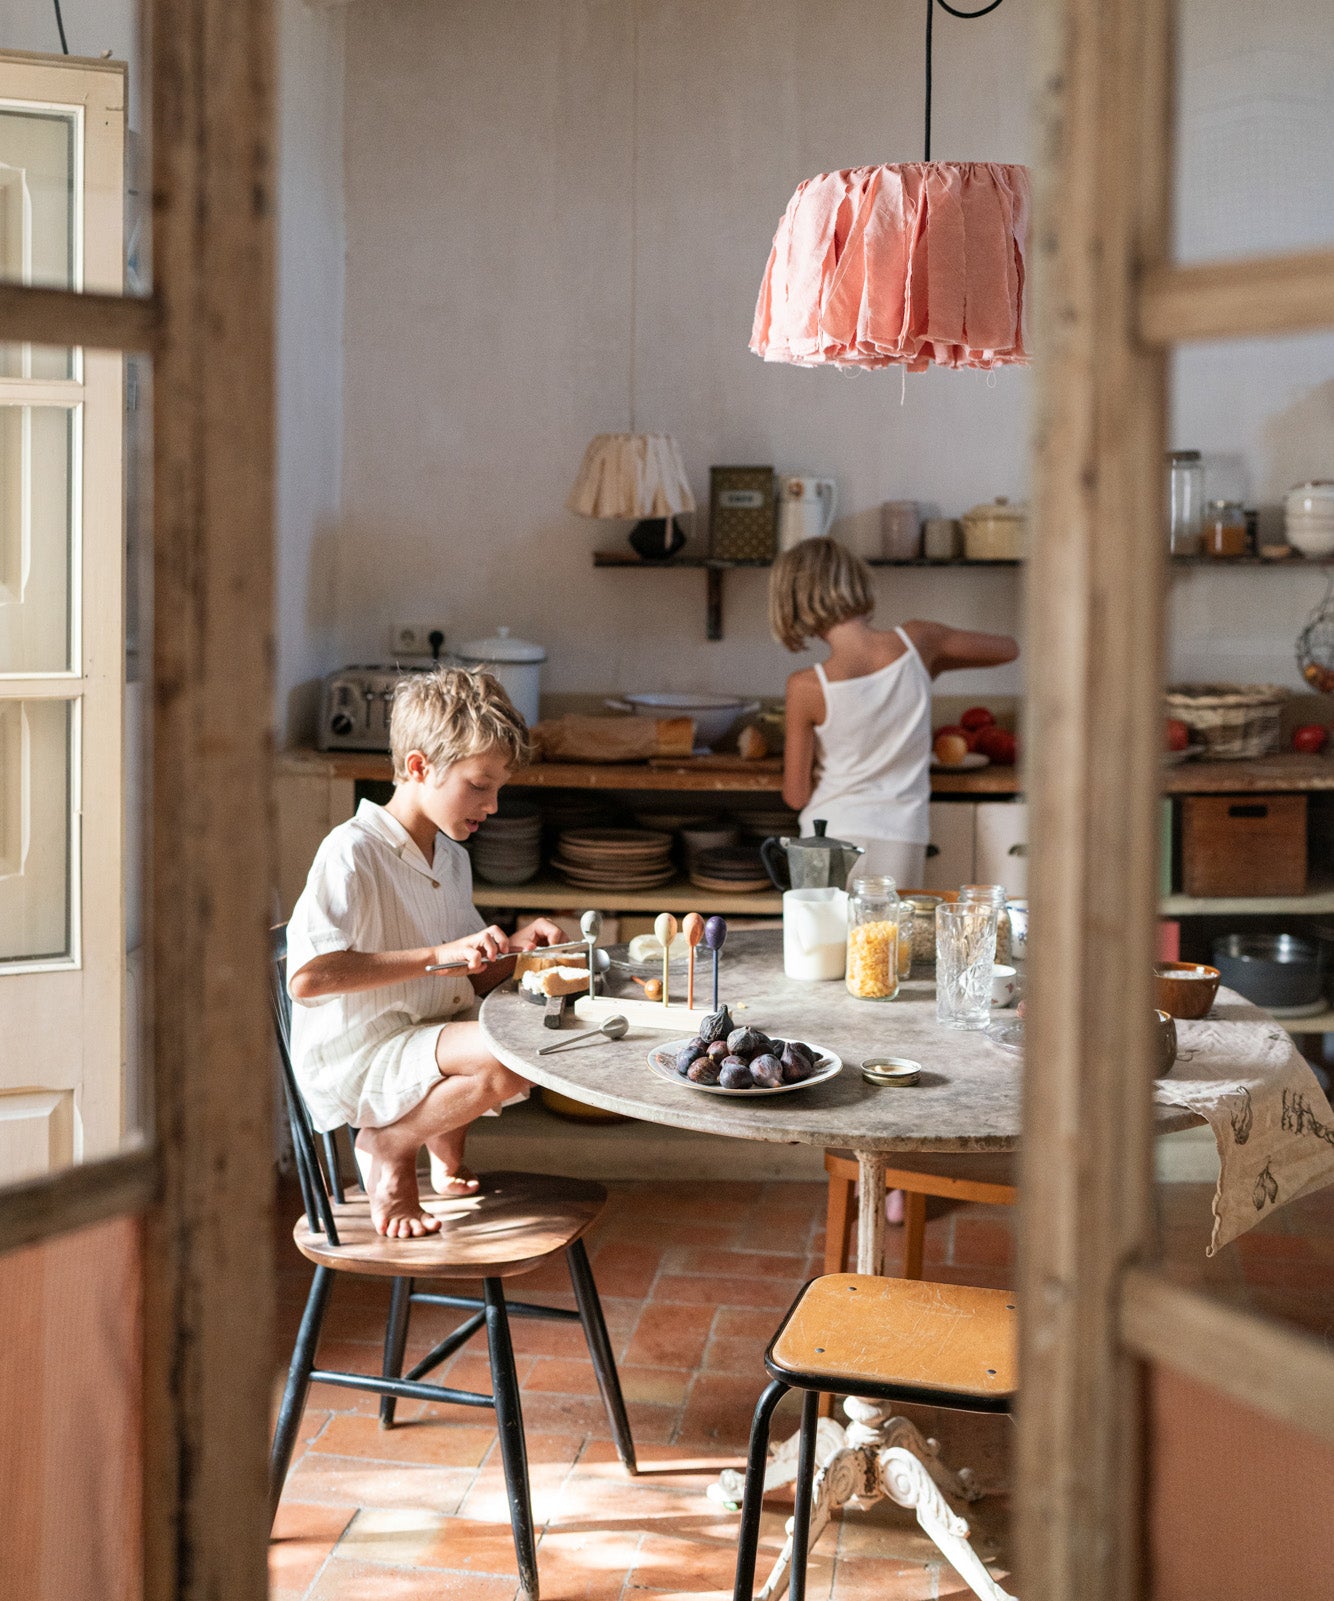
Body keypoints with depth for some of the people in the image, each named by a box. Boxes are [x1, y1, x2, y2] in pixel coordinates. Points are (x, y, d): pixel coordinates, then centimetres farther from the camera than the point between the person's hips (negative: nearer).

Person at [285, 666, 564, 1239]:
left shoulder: (451, 858, 13)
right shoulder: (352, 852, -16)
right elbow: (307, 979, -28)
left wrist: (512, 949, -2)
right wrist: (438, 955, -28)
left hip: (429, 1040, 9)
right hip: (352, 1061, -9)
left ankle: (445, 1136, 11)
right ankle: (389, 1148, -6)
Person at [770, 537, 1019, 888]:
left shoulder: (807, 687, -13)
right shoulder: (915, 642, -6)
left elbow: (796, 795, -5)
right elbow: (1007, 647, 12)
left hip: (833, 836, -2)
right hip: (903, 840, 2)